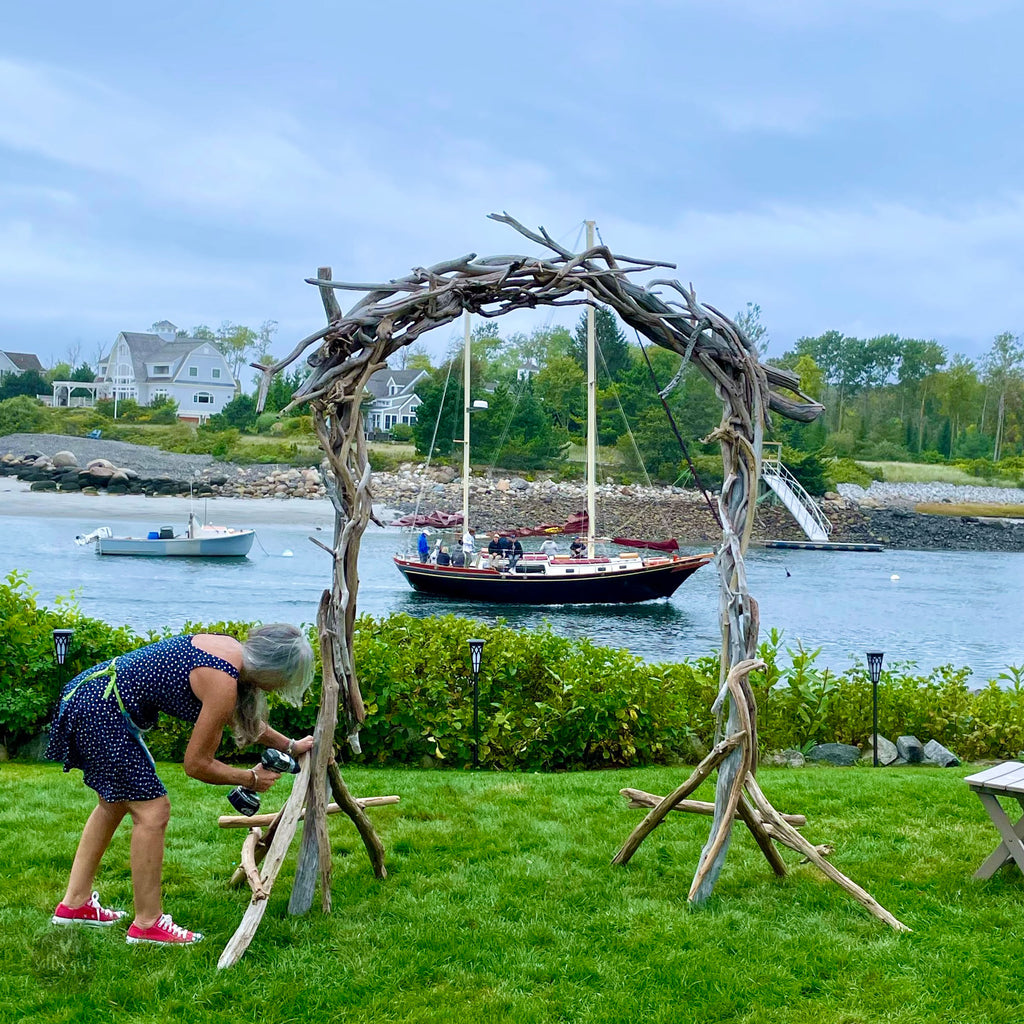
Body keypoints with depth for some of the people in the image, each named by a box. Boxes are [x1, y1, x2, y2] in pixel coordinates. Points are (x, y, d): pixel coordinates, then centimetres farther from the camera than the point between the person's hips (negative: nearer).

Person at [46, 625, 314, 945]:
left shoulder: (233, 649, 6)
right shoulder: (222, 684, -20)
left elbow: (243, 718, 26)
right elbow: (197, 764, -11)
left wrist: (290, 746, 29)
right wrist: (251, 779, 2)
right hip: (101, 711, -11)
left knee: (114, 803, 23)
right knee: (152, 810, -5)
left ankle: (75, 903, 32)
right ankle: (147, 924, 5)